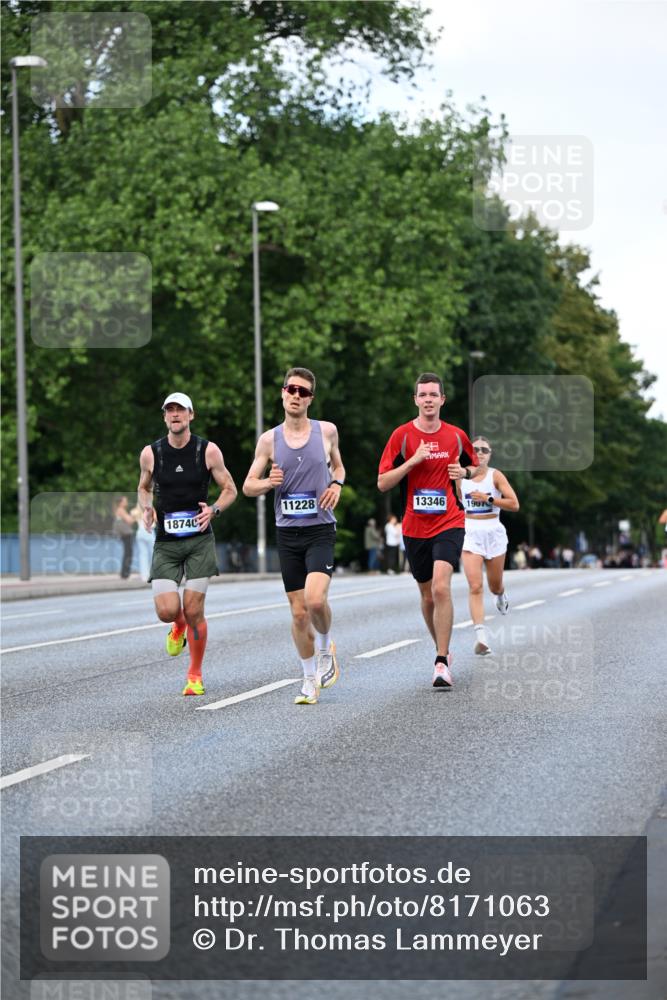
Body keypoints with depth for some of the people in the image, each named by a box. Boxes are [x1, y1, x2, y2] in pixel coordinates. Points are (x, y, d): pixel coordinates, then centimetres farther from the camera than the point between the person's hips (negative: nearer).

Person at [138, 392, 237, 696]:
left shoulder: (208, 451, -3)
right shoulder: (151, 454, 1)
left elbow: (230, 490, 7)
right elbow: (144, 488, 19)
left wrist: (214, 510, -13)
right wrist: (146, 509, -3)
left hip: (200, 540, -1)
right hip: (165, 543, 1)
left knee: (194, 611, -6)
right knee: (166, 610, -12)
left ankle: (195, 674, 13)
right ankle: (179, 626, 28)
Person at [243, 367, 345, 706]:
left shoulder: (327, 431, 2)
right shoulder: (269, 439, 2)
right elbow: (248, 486, 7)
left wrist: (337, 484, -1)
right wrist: (268, 483, -14)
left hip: (320, 529, -2)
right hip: (288, 532, 2)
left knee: (315, 599, -22)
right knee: (299, 612, 3)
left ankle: (326, 647, 9)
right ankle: (310, 679, 19)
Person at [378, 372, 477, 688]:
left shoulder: (456, 436, 4)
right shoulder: (402, 435, -1)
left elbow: (474, 466, 23)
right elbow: (382, 483, -4)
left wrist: (464, 472, -1)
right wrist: (412, 461, -17)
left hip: (449, 523, -1)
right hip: (415, 528, 1)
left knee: (441, 588, -21)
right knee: (428, 596, 11)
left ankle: (442, 663, -20)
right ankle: (443, 649, 35)